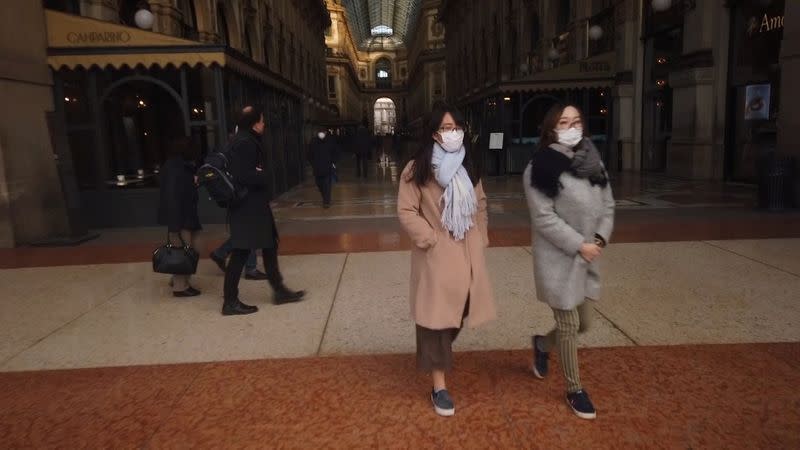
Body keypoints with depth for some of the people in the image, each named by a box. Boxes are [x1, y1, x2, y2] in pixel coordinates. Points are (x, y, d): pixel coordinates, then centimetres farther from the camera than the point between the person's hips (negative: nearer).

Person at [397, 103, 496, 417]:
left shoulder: (467, 167, 10)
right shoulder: (418, 169, -9)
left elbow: (480, 204, 18)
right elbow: (406, 211, -10)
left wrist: (481, 237, 10)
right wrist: (430, 239, -15)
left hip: (467, 254, 6)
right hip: (436, 256, -6)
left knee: (459, 312, 15)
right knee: (437, 317, -1)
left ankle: (437, 354, 45)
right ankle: (439, 387, 10)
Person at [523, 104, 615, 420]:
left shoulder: (593, 162, 8)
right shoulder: (540, 168, -13)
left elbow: (607, 206, 10)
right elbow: (544, 218, -17)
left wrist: (600, 240, -7)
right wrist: (580, 245, -17)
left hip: (588, 258, 7)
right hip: (558, 259, -6)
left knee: (584, 323, 15)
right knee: (568, 326, 4)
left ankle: (542, 345, 44)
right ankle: (575, 390, 24)